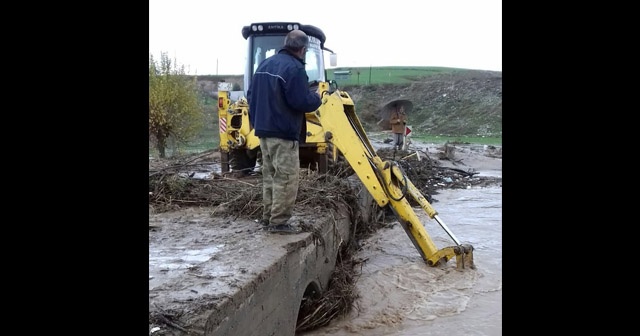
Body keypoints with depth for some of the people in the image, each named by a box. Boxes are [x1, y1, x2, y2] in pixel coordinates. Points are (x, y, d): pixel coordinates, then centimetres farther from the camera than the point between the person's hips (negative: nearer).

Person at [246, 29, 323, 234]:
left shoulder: (265, 64, 15)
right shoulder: (294, 68, -14)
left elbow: (251, 95, 18)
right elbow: (302, 101, -19)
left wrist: (257, 121, 26)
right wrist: (317, 99, 1)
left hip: (264, 129, 9)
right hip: (283, 132, -9)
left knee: (270, 175, 16)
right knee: (286, 177, -4)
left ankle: (268, 217, 22)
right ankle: (279, 222, -3)